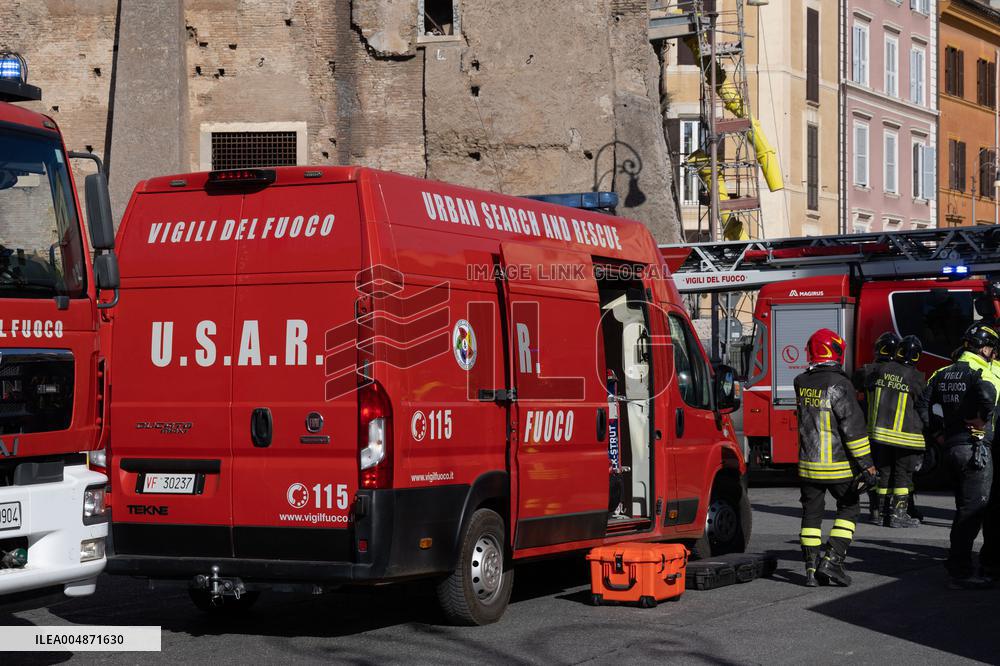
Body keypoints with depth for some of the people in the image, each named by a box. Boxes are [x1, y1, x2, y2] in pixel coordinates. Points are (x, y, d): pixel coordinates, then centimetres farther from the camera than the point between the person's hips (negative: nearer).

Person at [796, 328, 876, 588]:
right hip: (837, 464, -5)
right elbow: (853, 426, -18)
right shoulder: (839, 385, -16)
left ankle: (812, 568, 9)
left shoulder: (801, 383, 2)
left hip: (808, 464, 5)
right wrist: (866, 463, -15)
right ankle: (832, 559, 0)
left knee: (812, 513, 10)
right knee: (848, 508, 12)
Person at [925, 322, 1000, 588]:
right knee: (973, 511, -4)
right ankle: (960, 572, -6)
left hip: (951, 448, 8)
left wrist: (939, 435, 13)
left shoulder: (942, 374, 12)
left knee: (964, 510, 18)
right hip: (975, 448, -8)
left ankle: (957, 565, 24)